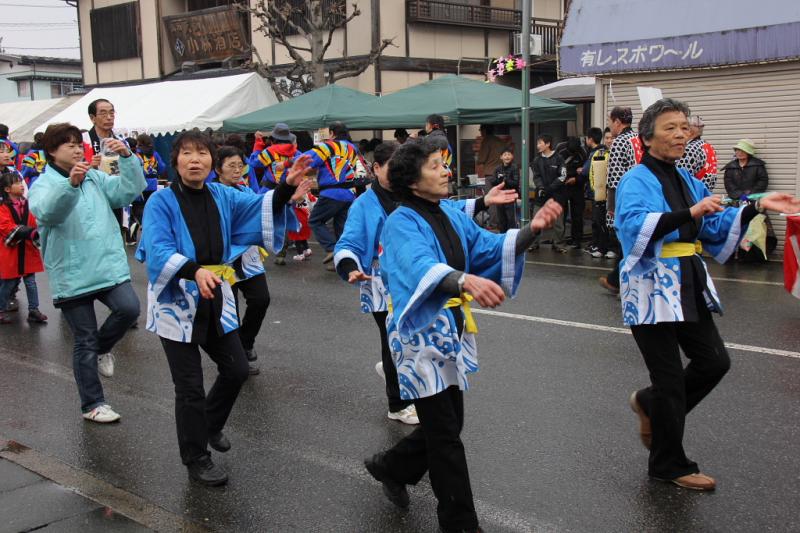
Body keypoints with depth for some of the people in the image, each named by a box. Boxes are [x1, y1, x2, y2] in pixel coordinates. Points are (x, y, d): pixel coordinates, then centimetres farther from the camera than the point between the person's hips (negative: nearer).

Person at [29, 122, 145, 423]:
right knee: (84, 341, 5)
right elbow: (46, 211, -26)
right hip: (71, 275, -3)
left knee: (129, 308, -20)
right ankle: (92, 405, 21)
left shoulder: (95, 178, 10)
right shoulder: (43, 185, -4)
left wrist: (127, 157, -15)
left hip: (109, 267, 4)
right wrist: (71, 183, -42)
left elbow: (130, 189, 0)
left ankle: (102, 347, 14)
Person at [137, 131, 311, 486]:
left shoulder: (222, 196, 3)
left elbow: (259, 206, -11)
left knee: (236, 369, 15)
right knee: (190, 386, 2)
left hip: (215, 300, 5)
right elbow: (157, 251, -25)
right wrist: (195, 270, -42)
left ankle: (210, 425, 42)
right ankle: (196, 460, 20)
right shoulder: (161, 202, -13)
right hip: (176, 304, -5)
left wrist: (287, 187, -30)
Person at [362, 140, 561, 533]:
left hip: (450, 334, 8)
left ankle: (390, 468, 42)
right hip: (420, 337, -8)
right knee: (446, 435, -1)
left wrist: (532, 228, -15)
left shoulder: (453, 216, 7)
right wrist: (465, 281, -55)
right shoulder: (401, 224, -16)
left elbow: (492, 248, 1)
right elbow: (419, 267, -36)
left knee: (447, 425, 17)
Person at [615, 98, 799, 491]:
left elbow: (715, 230, 16)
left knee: (714, 362, 7)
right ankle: (669, 465, 20)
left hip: (688, 286, 8)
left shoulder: (687, 181, 14)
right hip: (652, 289, -7)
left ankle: (650, 404, 33)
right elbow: (633, 225, -29)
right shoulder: (636, 181, -11)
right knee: (671, 380, 2)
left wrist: (757, 207, 5)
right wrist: (689, 213, -35)